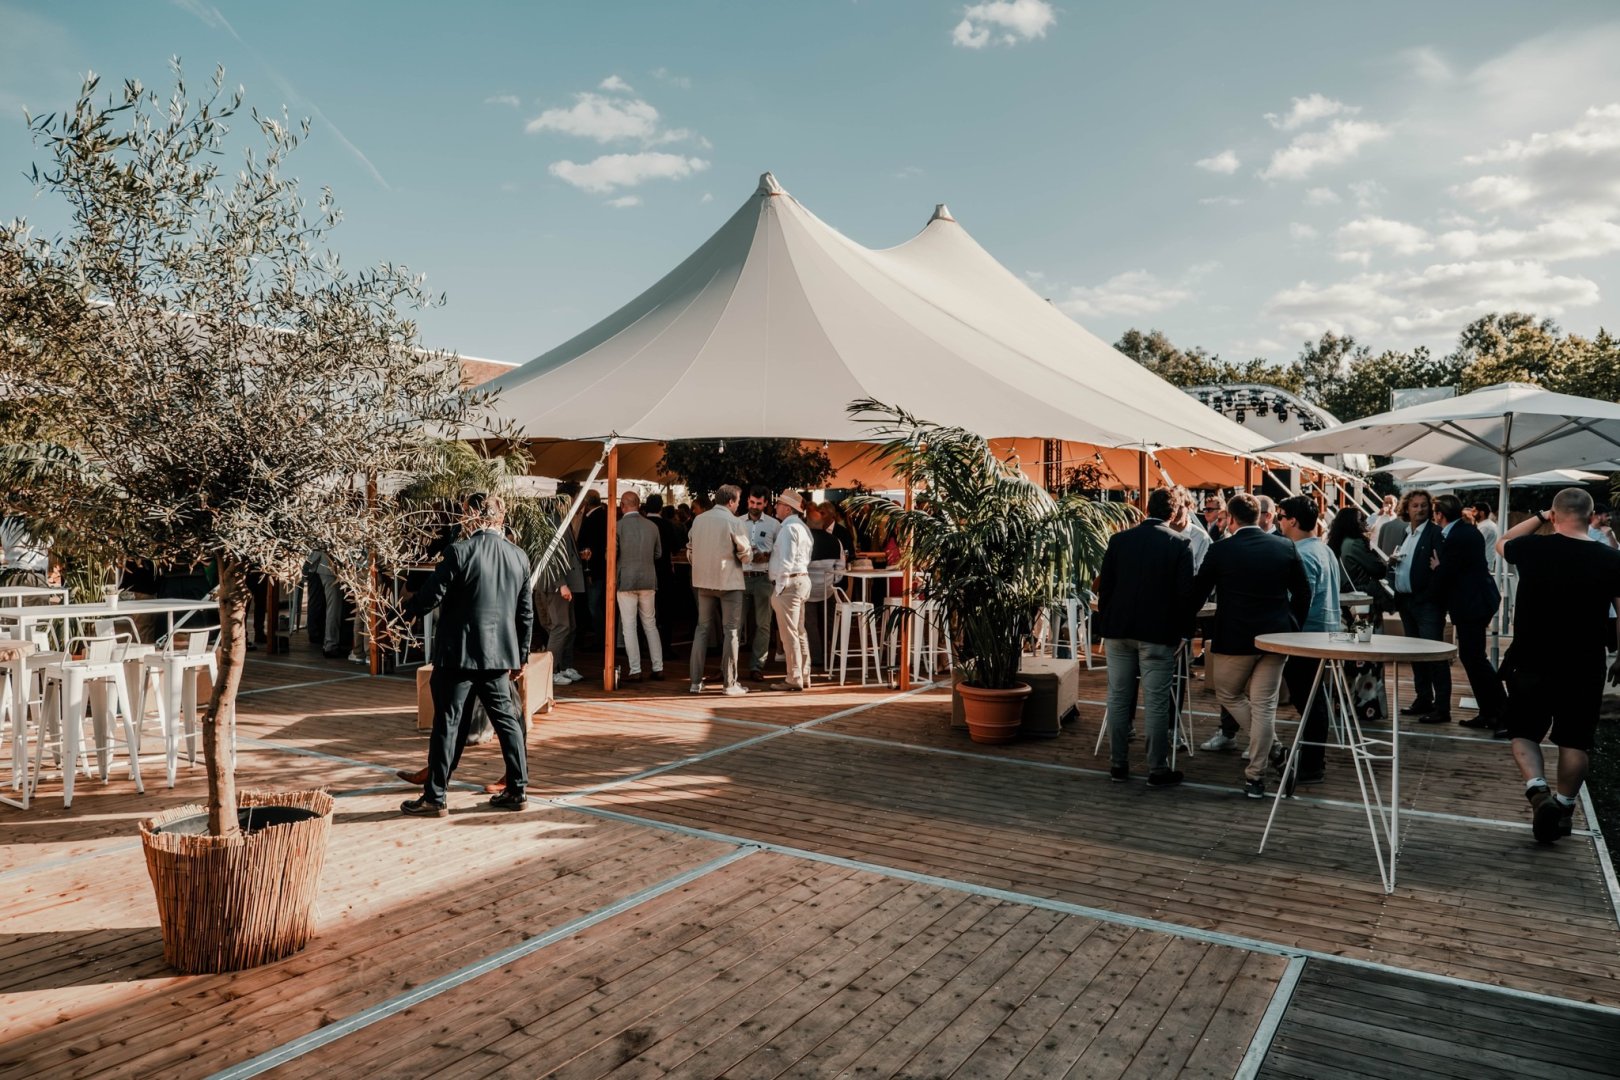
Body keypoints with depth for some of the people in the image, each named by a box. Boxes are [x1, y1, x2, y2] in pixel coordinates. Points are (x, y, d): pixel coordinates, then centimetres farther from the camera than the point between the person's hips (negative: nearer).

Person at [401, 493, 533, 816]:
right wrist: (520, 656, 17)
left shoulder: (459, 552, -13)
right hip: (499, 655, 5)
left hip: (458, 654, -5)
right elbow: (526, 613, 8)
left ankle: (434, 797, 11)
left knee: (448, 724, 3)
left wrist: (407, 609, 10)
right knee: (507, 720, 12)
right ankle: (517, 790, 17)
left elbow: (430, 597, -12)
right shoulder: (519, 556, 4)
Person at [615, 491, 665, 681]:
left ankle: (635, 670, 1)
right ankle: (658, 668, 12)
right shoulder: (652, 526, 2)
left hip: (626, 580, -3)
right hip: (648, 580, 4)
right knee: (651, 625, 12)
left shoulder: (618, 526, -9)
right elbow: (658, 553, 11)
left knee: (629, 626, 2)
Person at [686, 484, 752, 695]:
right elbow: (745, 554, -9)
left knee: (703, 629, 12)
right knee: (731, 631, 3)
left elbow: (691, 551, 10)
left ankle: (695, 681, 12)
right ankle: (730, 684, 3)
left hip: (703, 581, 5)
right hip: (728, 581, -5)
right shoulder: (734, 522, -11)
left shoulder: (698, 519, 4)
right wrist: (750, 550, 12)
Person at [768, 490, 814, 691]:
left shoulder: (788, 528, -13)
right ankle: (804, 677, 19)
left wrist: (778, 588, -16)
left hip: (788, 582, -10)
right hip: (802, 579, 10)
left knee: (789, 633, -6)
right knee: (800, 632, 13)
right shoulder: (802, 527, 17)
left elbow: (786, 561, -19)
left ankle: (794, 680, -2)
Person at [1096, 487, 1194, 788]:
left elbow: (1104, 586, 4)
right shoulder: (1179, 543, -5)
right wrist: (1182, 630, 4)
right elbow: (1185, 592, -7)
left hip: (1118, 630, 3)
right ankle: (1158, 769, 7)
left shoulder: (1119, 539, 3)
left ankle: (1118, 764, 15)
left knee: (1118, 698, 9)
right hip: (1158, 633, -3)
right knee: (1156, 702, 2)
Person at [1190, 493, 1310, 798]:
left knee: (1227, 694, 19)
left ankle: (1272, 745, 14)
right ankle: (1255, 777, 9)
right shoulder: (1285, 547, 0)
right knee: (1264, 705, 6)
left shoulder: (1220, 550, -8)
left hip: (1235, 638, -3)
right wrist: (1291, 627, 18)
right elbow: (1303, 593, 6)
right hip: (1275, 636, 4)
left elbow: (1198, 593, -1)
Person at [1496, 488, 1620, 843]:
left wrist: (1539, 517, 14)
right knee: (1575, 740, 14)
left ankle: (1537, 790, -8)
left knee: (1524, 732, 13)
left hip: (1531, 661, -1)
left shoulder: (1533, 548, -9)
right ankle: (1563, 806, 21)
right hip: (1585, 667, 1)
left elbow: (1502, 542, 15)